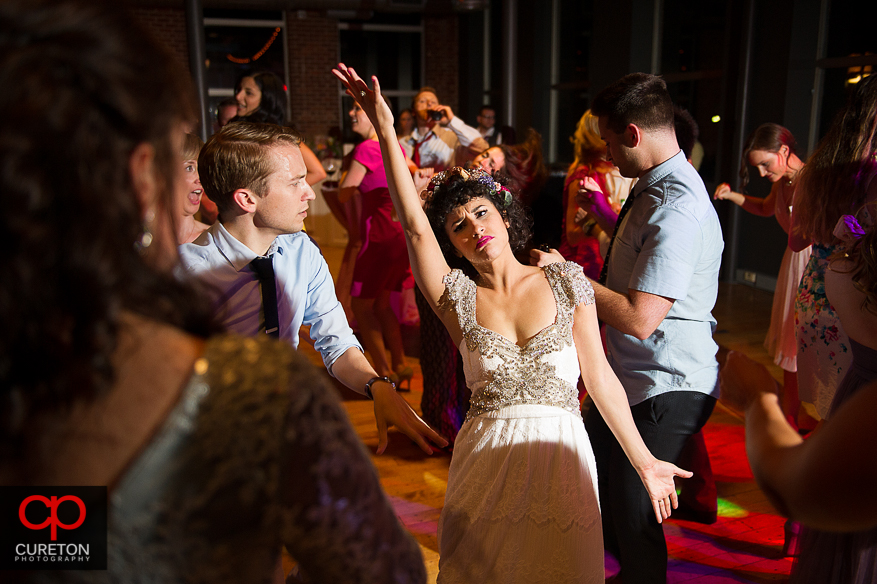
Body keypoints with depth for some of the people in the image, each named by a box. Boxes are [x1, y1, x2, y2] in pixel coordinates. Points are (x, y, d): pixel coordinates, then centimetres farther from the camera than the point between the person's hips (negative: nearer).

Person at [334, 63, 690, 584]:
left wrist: (644, 462, 4)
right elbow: (415, 225, -15)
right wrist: (385, 131, -22)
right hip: (487, 454, 0)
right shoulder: (457, 294, -1)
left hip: (562, 452, 0)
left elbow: (600, 375, 1)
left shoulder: (565, 281, -1)